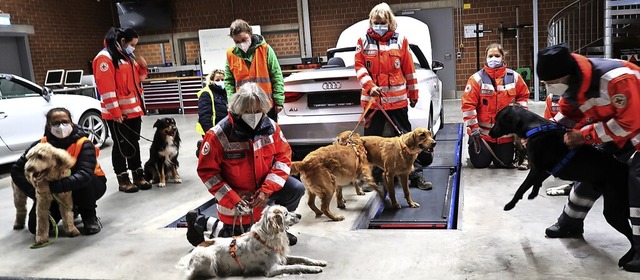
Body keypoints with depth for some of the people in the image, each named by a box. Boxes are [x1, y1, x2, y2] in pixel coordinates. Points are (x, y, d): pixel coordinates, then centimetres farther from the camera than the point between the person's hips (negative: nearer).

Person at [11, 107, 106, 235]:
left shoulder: (84, 144, -26)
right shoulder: (41, 145, -16)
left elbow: (85, 175, -41)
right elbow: (17, 170, -15)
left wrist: (54, 186, -50)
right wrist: (37, 192, -27)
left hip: (89, 186, -3)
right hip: (56, 192, 4)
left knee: (82, 183, -38)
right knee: (36, 227, -8)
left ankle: (90, 217, -11)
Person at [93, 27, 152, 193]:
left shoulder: (127, 56, 15)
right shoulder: (105, 58, -12)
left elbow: (136, 79, 25)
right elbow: (106, 88, -19)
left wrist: (142, 67, 4)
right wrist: (115, 112, -21)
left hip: (133, 110, 8)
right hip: (118, 114, -8)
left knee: (134, 143, 12)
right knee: (121, 146, 1)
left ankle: (138, 176, 20)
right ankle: (123, 181, 10)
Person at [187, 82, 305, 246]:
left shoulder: (270, 127, -11)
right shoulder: (219, 134, -23)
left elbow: (283, 156, -7)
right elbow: (206, 170, -18)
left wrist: (267, 189, -20)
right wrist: (233, 200, -24)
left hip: (264, 188, 4)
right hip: (236, 197, -4)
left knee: (296, 189, -14)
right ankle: (200, 223, 27)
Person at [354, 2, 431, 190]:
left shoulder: (400, 40, 5)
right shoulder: (363, 41, 4)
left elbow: (409, 70, 8)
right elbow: (360, 67, -2)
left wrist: (413, 94, 11)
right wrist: (370, 86, -18)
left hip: (397, 99, 0)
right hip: (372, 99, 0)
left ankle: (415, 175, 15)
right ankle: (372, 177, 20)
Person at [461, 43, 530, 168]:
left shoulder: (513, 77, 0)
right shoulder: (477, 78, -10)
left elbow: (523, 96, 13)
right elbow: (468, 104, -12)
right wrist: (473, 128, -13)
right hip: (482, 132, -2)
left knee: (504, 164, 8)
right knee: (480, 163, 1)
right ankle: (473, 144, 33)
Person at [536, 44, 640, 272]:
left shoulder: (616, 79, -37)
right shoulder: (572, 82, -12)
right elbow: (567, 114, 2)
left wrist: (585, 135, -26)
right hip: (614, 126, 8)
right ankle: (570, 223, 27)